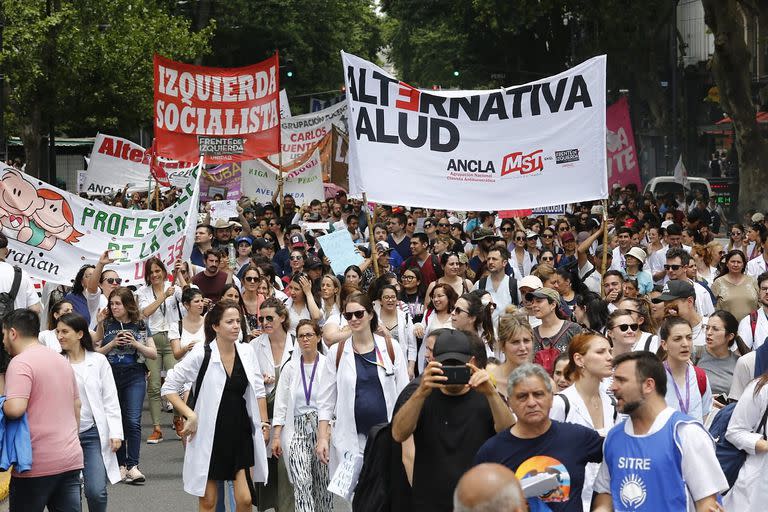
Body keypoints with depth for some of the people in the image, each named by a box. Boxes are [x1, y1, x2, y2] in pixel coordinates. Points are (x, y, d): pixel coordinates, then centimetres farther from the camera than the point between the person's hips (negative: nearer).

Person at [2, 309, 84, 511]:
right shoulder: (61, 360, 15)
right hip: (71, 459, 7)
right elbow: (77, 405, 23)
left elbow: (15, 409, -24)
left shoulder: (20, 362, -12)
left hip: (37, 465, -7)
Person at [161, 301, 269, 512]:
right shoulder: (201, 355, -11)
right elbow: (169, 387, -7)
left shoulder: (247, 352, 0)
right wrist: (191, 415, -12)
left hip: (241, 433, 3)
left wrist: (264, 424, 7)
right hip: (210, 436, -3)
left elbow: (258, 391, 11)